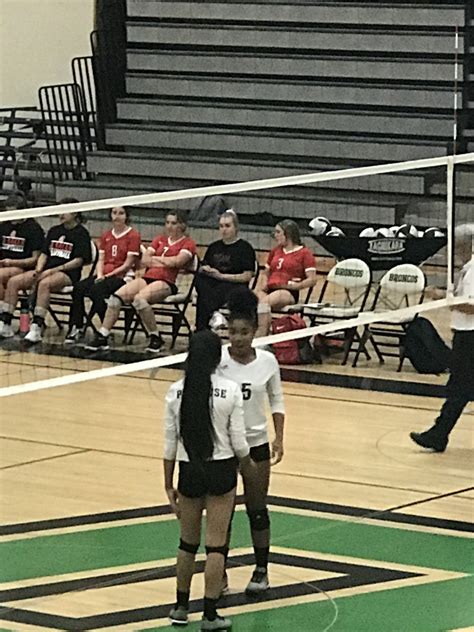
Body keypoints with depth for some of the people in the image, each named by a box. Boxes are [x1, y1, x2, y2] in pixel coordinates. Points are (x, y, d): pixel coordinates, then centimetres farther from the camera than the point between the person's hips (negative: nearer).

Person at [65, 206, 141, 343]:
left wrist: (109, 275, -12)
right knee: (78, 288, -22)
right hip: (104, 275, 6)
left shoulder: (133, 235, -1)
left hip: (122, 276, -6)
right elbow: (101, 260, 14)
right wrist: (99, 275, -7)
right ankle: (76, 328, -22)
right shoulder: (106, 236, 18)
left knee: (97, 290, -34)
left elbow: (128, 264, -7)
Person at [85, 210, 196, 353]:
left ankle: (155, 338, -19)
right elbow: (145, 260, 9)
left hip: (166, 283, -6)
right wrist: (166, 262, -3)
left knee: (140, 298, -35)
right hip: (147, 278, 6)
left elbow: (177, 261, -13)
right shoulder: (159, 239, 23)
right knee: (116, 297, -18)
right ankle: (102, 337, -15)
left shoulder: (188, 243, 6)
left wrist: (156, 258, 2)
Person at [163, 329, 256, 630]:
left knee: (187, 543, 18)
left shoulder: (176, 391, -4)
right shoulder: (230, 390, -11)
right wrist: (248, 464, 15)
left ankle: (181, 608, 27)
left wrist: (169, 485, 9)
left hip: (189, 471, 2)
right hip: (221, 470, -2)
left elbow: (170, 443, 0)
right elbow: (238, 442, -7)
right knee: (216, 545, 3)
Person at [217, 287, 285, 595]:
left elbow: (277, 401, 6)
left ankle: (262, 570, 22)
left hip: (256, 443, 1)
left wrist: (279, 438, -1)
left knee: (257, 509, 8)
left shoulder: (267, 361, -3)